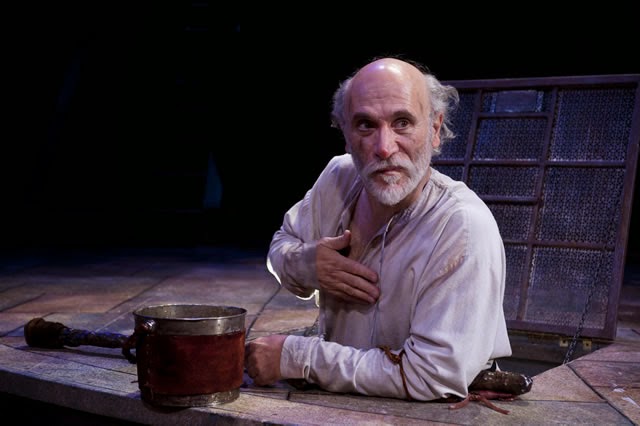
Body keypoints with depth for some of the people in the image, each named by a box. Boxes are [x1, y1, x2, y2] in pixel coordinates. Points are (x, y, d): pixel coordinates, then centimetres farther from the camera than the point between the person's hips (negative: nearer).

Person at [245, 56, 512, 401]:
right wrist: (306, 264, -11)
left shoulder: (465, 228, -24)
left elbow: (434, 376, -27)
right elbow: (283, 243, 13)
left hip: (430, 416, -5)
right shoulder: (338, 176, -4)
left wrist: (296, 356, -22)